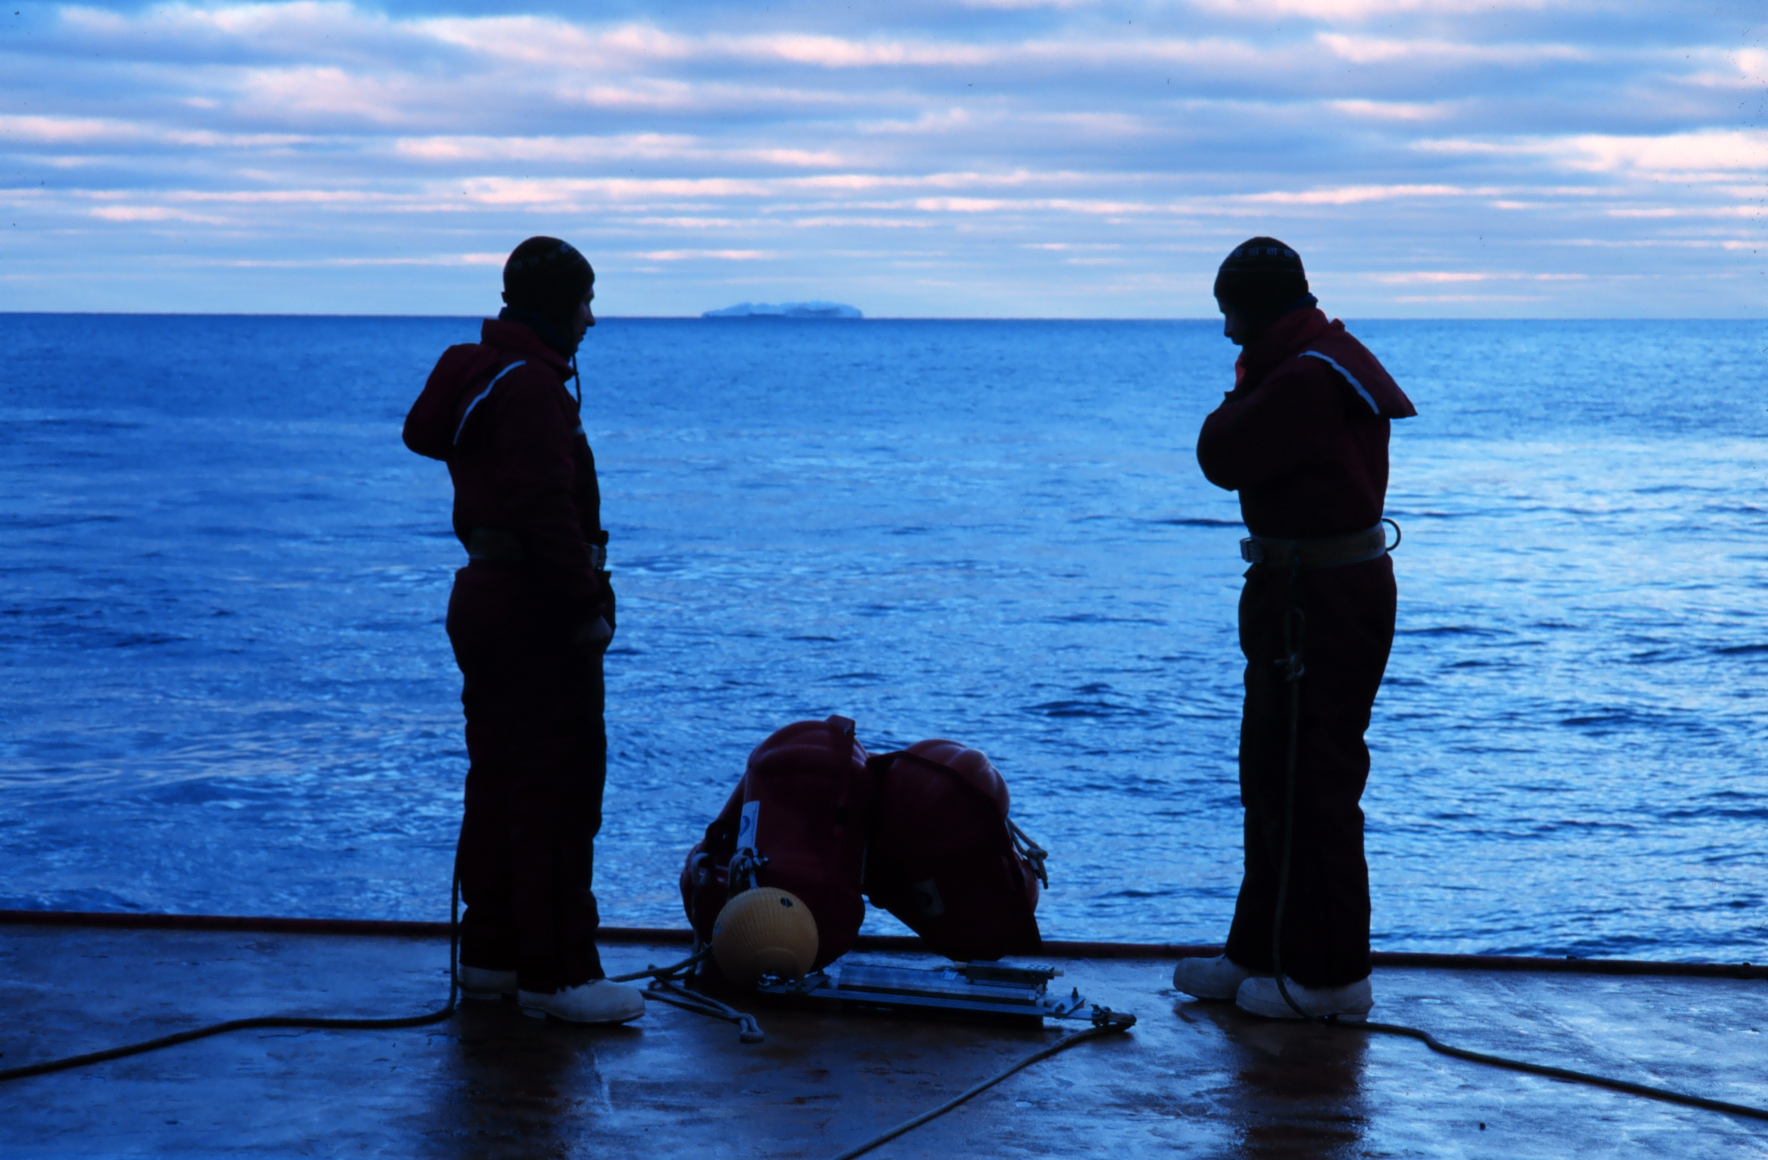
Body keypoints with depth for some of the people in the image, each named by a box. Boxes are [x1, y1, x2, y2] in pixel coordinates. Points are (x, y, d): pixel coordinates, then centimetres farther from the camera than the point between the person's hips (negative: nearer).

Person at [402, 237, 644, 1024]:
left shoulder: (479, 373, 15)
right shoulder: (530, 386, -17)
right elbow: (545, 510, -24)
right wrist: (586, 606, -19)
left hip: (485, 596, 11)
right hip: (535, 606, -11)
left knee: (499, 780, 15)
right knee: (561, 787, -8)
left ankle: (490, 955, 22)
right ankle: (556, 973, -6)